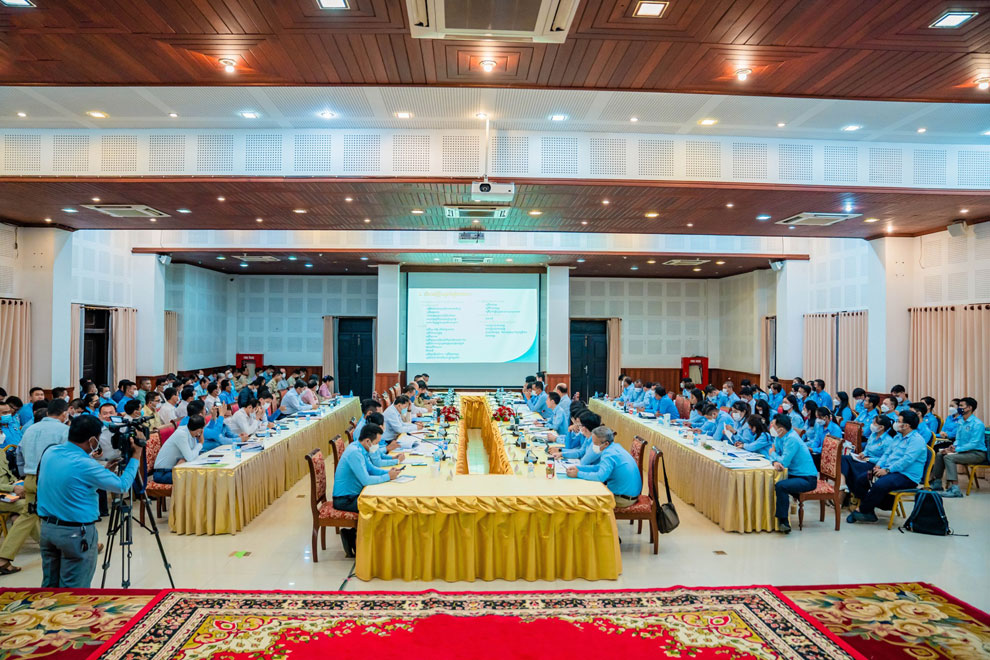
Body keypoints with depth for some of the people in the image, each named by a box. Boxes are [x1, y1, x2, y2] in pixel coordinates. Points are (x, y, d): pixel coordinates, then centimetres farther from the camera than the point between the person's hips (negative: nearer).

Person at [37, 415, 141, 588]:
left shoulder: (49, 452, -1)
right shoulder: (84, 465, -23)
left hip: (47, 527, 8)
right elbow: (122, 485, -14)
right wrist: (135, 458, -4)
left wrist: (107, 466, 14)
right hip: (76, 533, -8)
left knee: (50, 586, 19)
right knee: (73, 591, 5)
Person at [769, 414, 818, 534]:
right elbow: (774, 453, 9)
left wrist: (773, 453, -3)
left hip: (807, 479, -10)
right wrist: (775, 462, -16)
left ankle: (784, 523, -23)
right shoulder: (779, 438, 6)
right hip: (794, 474, 10)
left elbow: (784, 462, -23)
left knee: (780, 486, -31)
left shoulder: (792, 439, -21)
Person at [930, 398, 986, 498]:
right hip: (964, 451, 9)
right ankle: (936, 483, 7)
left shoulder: (977, 424, -16)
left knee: (949, 457, -27)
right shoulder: (961, 422, 13)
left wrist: (956, 449, -26)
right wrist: (953, 446, -3)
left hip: (977, 453, -9)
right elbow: (958, 439, 20)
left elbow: (974, 444, -23)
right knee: (939, 454, 1)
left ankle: (954, 489, -32)